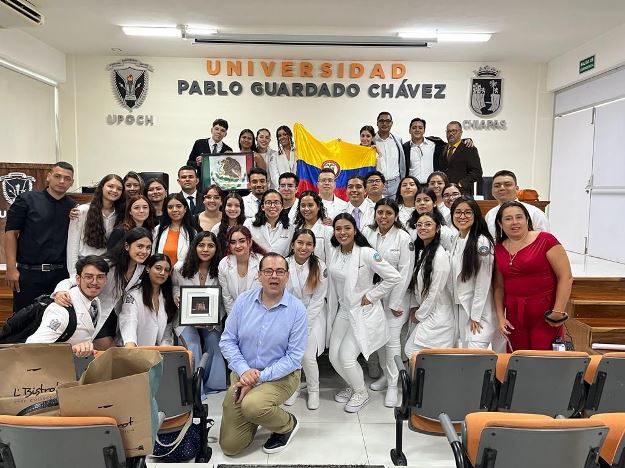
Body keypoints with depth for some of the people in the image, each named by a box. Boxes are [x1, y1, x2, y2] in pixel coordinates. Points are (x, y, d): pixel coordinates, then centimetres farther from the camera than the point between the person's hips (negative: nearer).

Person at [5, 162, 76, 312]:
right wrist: (11, 268, -8)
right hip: (28, 273, -2)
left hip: (61, 275, 2)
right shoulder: (27, 199, 0)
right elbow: (11, 233, -2)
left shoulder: (73, 207, 8)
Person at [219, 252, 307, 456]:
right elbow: (227, 341, -2)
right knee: (230, 446, 0)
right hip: (243, 374, 3)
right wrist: (244, 371, -18)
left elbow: (294, 356, -13)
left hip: (281, 376, -3)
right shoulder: (243, 301, -4)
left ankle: (288, 425, -1)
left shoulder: (297, 309, -12)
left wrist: (259, 377, -20)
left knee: (252, 406, -34)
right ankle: (258, 413, 30)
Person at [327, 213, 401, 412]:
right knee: (334, 356, 5)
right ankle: (352, 386, 34)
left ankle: (361, 393, 19)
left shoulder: (367, 253, -18)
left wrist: (371, 296, -14)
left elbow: (394, 277, -17)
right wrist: (332, 309, 11)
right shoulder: (333, 253, 1)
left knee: (346, 356, -10)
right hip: (342, 311, 6)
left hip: (363, 312, -6)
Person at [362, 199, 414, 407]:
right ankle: (386, 374, 32)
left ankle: (392, 385, 10)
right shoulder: (367, 232, 0)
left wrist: (395, 302, -11)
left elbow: (405, 272, -10)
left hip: (395, 295, -4)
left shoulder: (403, 238, -10)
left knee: (392, 339, -4)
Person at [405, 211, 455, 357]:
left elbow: (435, 291, -17)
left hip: (437, 316, -8)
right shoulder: (419, 251, 8)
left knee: (412, 351, -8)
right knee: (409, 350, 8)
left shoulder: (440, 255, -18)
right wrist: (414, 308, 6)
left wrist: (419, 315, -7)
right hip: (423, 311, 8)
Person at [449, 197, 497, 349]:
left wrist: (475, 316, -15)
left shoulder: (482, 242, -14)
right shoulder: (456, 242, 10)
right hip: (461, 307, 8)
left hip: (480, 310, -8)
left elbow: (483, 282, -16)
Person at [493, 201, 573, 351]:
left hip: (544, 314, -4)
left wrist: (558, 312, -12)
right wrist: (500, 317, 5)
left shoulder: (545, 240, -8)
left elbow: (566, 277, -9)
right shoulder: (499, 249, 7)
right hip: (514, 315, 5)